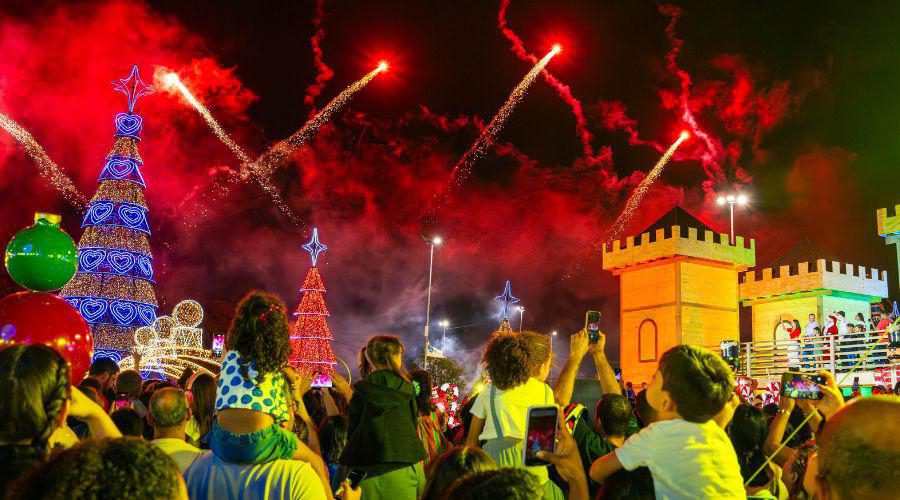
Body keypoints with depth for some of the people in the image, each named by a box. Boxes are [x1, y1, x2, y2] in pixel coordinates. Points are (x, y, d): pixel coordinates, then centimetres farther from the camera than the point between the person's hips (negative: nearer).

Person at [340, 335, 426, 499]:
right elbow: (413, 424, 12)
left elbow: (352, 429, 6)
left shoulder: (361, 390, 3)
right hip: (402, 466, 0)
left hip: (365, 467, 0)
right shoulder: (406, 387, 5)